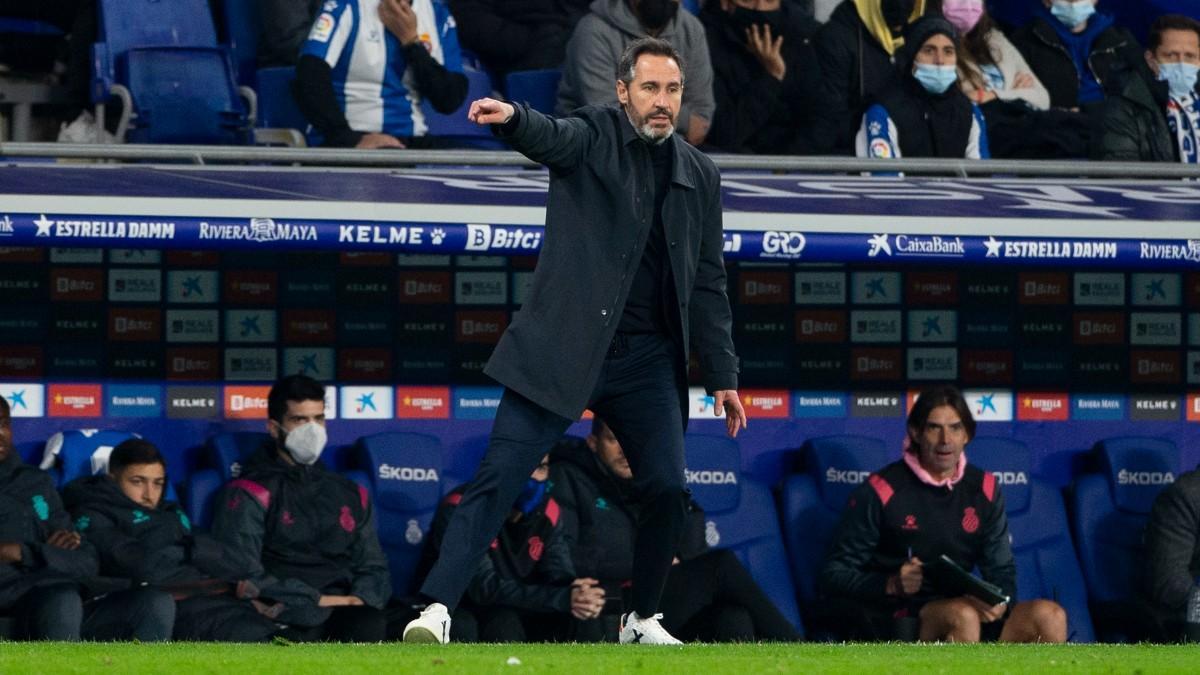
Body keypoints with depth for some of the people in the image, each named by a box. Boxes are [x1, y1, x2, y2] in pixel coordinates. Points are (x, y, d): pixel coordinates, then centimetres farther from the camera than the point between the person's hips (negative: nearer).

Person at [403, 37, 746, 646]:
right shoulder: (594, 136, 0)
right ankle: (437, 607, -16)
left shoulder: (699, 176, 13)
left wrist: (722, 375, 13)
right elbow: (550, 138, -23)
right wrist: (512, 117, -47)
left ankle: (642, 618, 17)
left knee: (668, 491, -4)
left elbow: (707, 284, 17)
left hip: (647, 360, 4)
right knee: (500, 476, -11)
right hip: (564, 347, -4)